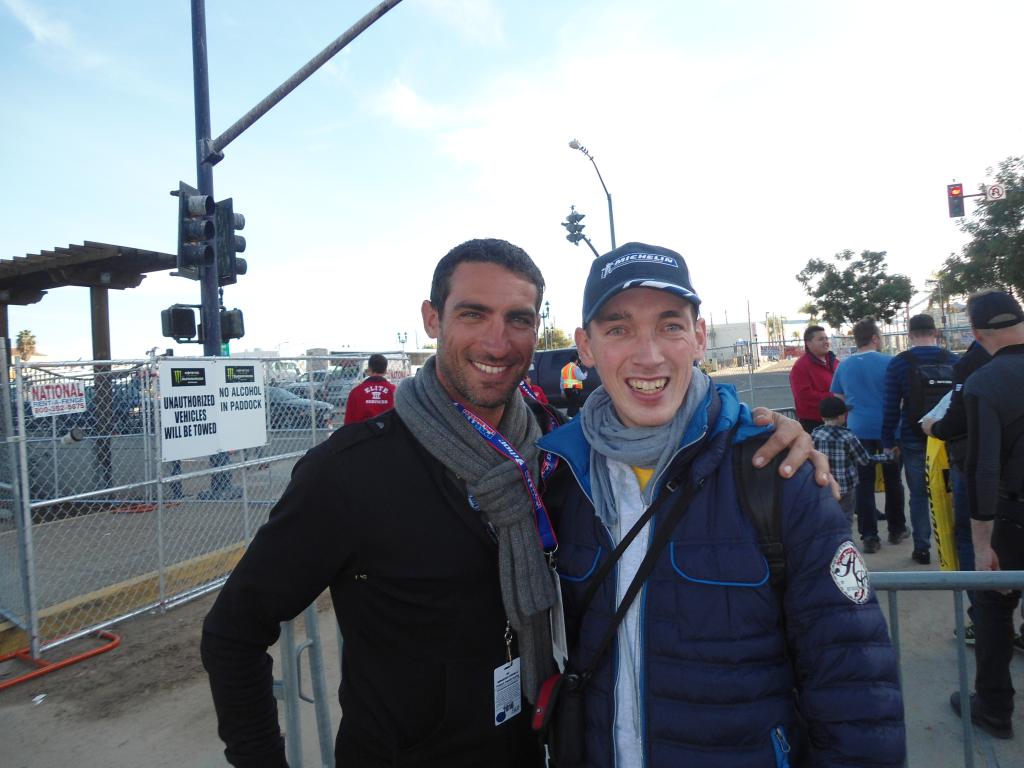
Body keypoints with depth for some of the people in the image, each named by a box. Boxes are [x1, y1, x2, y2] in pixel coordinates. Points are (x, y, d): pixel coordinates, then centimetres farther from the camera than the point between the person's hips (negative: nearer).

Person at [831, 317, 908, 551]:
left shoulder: (843, 366, 3)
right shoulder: (888, 362, -8)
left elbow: (838, 399, 11)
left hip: (858, 431, 2)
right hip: (888, 430, -2)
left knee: (864, 483, 5)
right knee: (893, 480, 13)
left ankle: (868, 536, 5)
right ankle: (896, 529, 25)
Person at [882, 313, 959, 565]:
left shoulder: (899, 363, -7)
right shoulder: (954, 361, 2)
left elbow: (891, 407, -8)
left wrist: (889, 441, -2)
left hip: (914, 442, -2)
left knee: (919, 496, 7)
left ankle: (922, 548, 11)